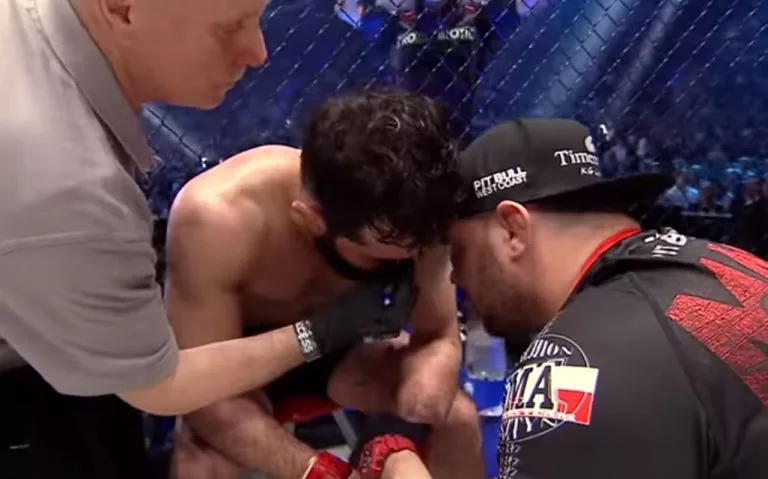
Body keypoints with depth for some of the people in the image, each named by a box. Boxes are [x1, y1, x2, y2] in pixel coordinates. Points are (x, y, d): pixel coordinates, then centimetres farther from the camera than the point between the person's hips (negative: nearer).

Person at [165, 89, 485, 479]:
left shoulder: (403, 212, -26)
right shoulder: (216, 218, -37)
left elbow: (440, 336, -15)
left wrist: (427, 380, -37)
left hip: (337, 343, 3)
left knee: (457, 416, -14)